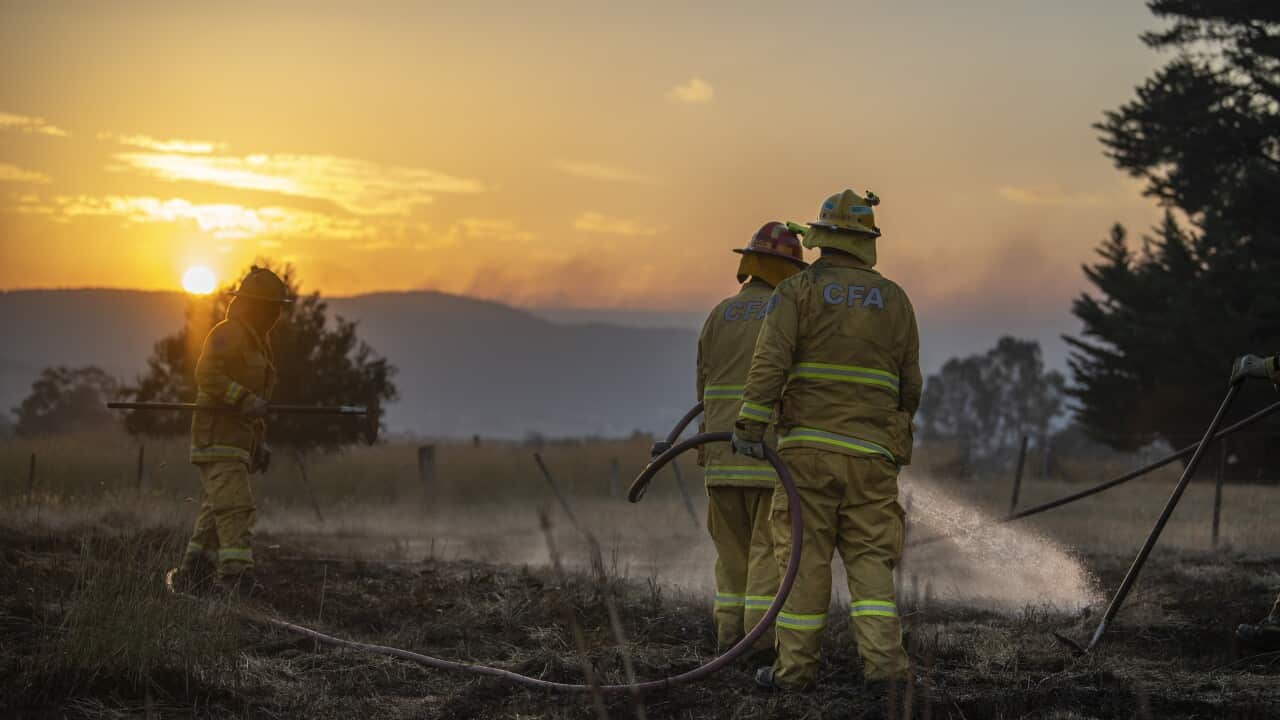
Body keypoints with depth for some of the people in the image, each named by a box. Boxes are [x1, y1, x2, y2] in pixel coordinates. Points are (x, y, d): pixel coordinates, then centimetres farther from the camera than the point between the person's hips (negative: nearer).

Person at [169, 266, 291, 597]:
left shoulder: (257, 340, 20)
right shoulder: (228, 333, -11)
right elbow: (207, 375, -25)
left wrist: (260, 443, 21)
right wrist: (245, 400, -32)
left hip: (240, 443, 10)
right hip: (218, 437, -10)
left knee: (216, 512, 10)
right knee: (235, 508, -19)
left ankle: (189, 578, 15)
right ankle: (236, 576, -25)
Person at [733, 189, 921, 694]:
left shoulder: (797, 291, 0)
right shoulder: (894, 300, 9)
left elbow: (770, 362, -12)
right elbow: (910, 384, 12)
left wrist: (750, 425, -14)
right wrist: (896, 437, 27)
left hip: (809, 446, -2)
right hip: (871, 453, 2)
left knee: (806, 557, 1)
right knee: (870, 559, 4)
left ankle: (795, 666, 4)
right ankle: (883, 661, -8)